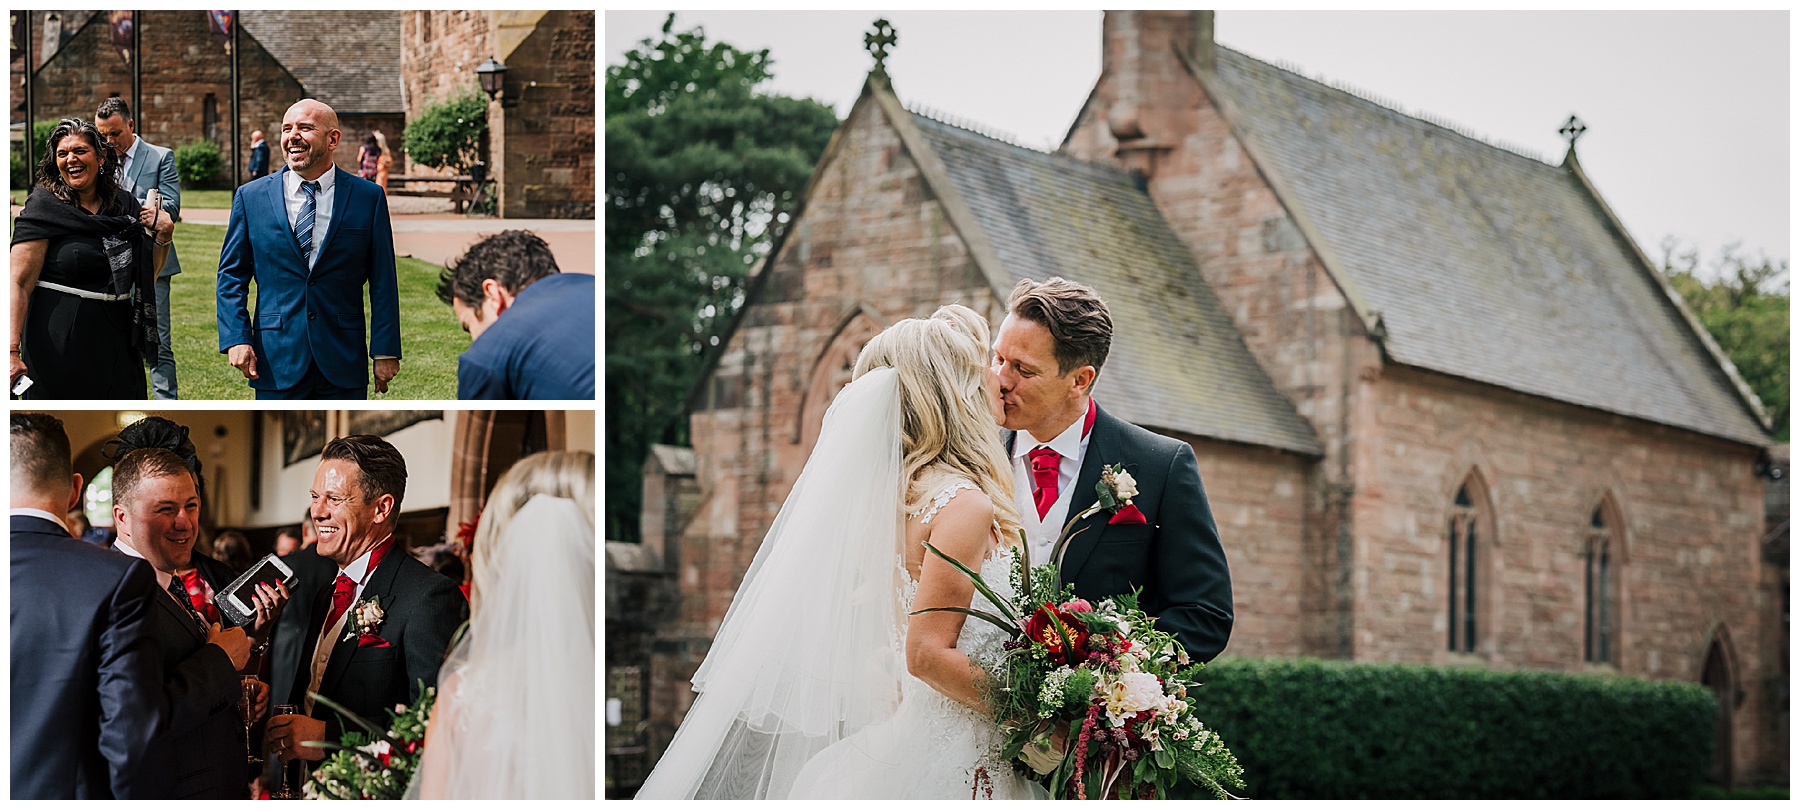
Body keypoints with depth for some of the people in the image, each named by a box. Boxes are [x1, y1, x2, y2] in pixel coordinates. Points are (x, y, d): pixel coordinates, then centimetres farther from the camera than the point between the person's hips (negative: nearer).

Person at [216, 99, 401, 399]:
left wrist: (385, 351, -1)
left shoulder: (368, 197, 3)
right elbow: (232, 275, 8)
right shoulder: (251, 197, 5)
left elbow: (383, 282, 4)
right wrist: (235, 338, -5)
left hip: (344, 362, 0)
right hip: (276, 361, 0)